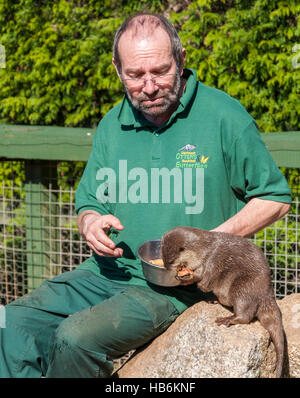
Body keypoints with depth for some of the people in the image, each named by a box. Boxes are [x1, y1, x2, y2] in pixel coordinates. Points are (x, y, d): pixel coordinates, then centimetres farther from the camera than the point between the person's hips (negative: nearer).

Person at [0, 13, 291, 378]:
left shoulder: (223, 116, -5)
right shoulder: (112, 125, 10)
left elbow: (275, 198, 0)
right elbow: (88, 202, 21)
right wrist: (91, 222, -6)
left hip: (181, 284, -5)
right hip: (111, 270, 6)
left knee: (76, 337, -27)